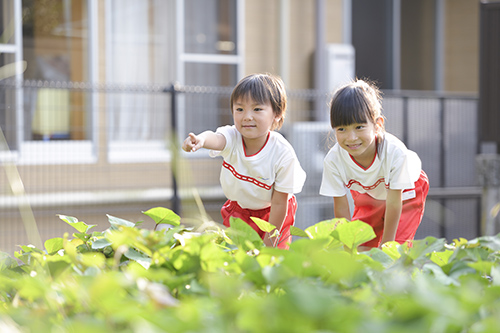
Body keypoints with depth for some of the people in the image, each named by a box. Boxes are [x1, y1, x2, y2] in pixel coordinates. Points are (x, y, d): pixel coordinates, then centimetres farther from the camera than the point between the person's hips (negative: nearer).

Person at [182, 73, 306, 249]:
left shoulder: (283, 154, -31)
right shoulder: (232, 137, -26)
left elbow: (279, 203, -23)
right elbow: (216, 139, -52)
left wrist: (268, 242, -17)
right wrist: (200, 140, -77)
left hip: (271, 213, -2)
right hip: (238, 209, 3)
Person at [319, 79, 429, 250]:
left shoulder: (396, 152, -41)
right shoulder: (333, 160, -34)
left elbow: (393, 203, -30)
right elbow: (341, 207, -21)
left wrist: (386, 246, -24)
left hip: (405, 192, -2)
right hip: (366, 196, 2)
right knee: (360, 249, -5)